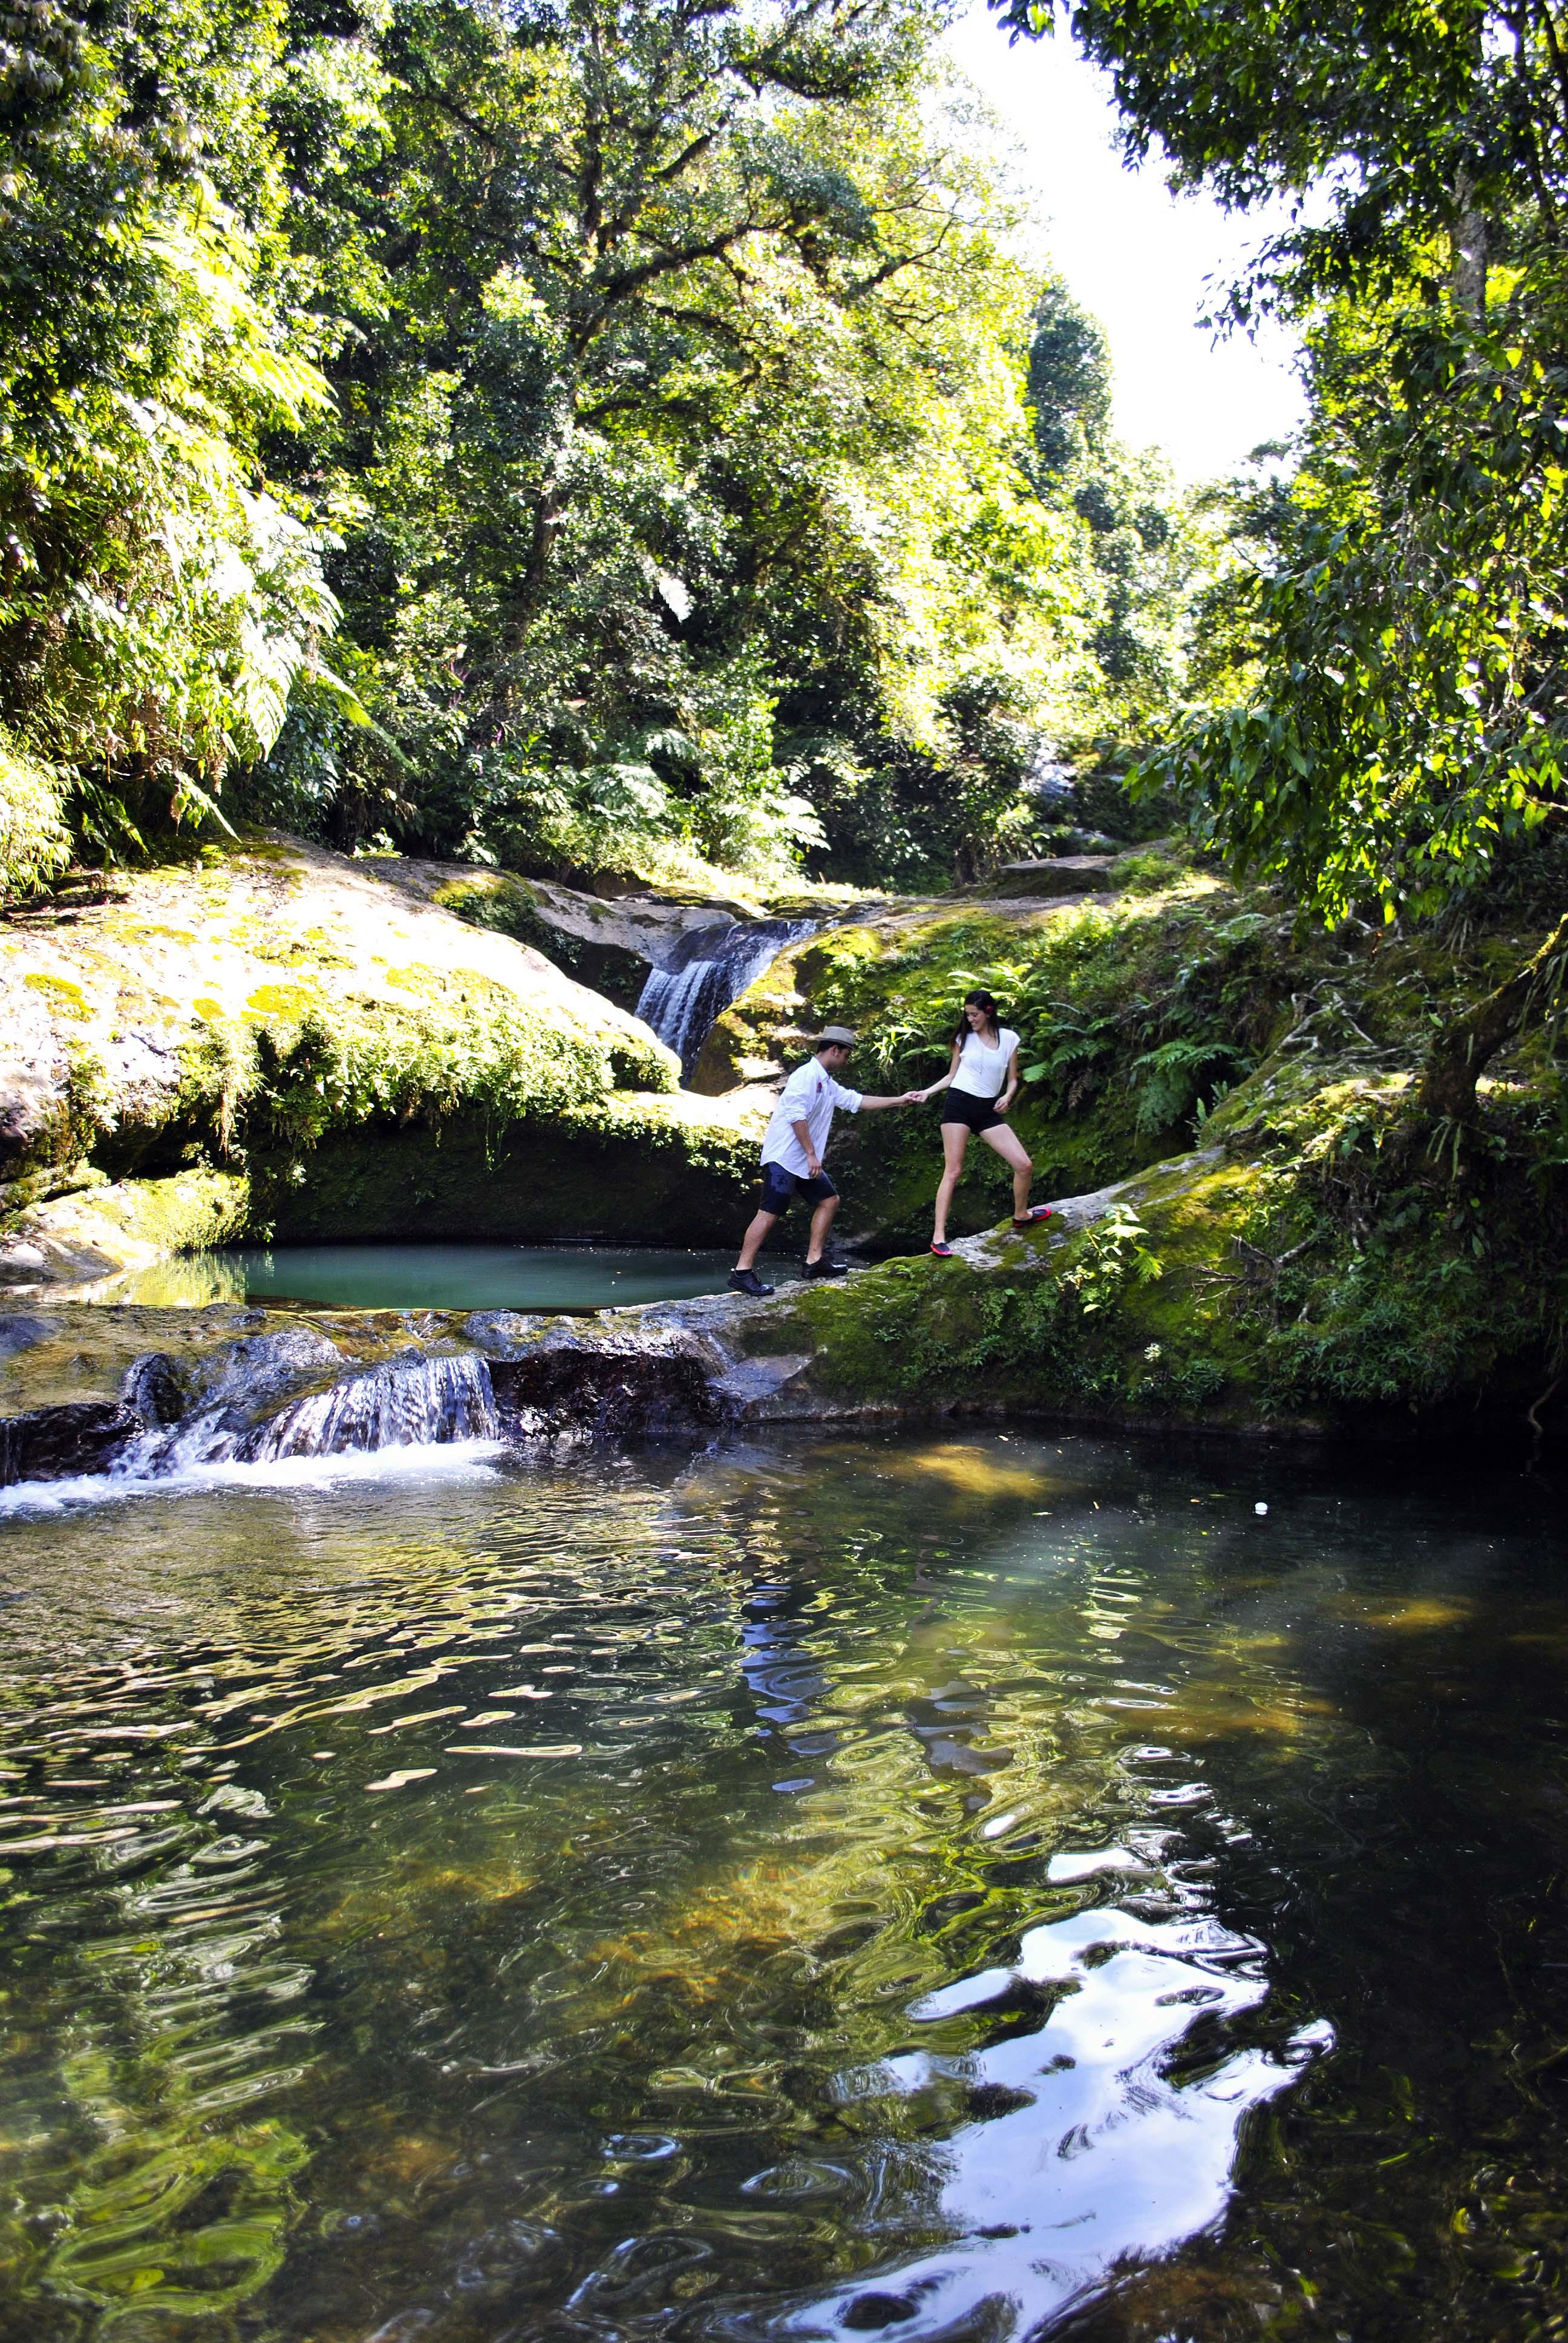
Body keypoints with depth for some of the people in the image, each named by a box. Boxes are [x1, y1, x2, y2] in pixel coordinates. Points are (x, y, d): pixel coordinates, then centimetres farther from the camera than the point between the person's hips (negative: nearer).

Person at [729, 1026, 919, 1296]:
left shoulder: (827, 1082, 19)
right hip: (783, 1158, -11)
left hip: (804, 1162, 11)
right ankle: (742, 1272, -15)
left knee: (829, 1200, 14)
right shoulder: (807, 1075, -13)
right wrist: (811, 1154, -21)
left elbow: (855, 1100, 26)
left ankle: (815, 1260, 16)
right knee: (769, 1212, -14)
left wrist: (898, 1101, 26)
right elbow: (796, 1115, -22)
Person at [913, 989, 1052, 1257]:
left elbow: (1012, 1079, 11)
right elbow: (952, 1076, 11)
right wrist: (927, 1092, -1)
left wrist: (1007, 1097, -9)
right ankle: (939, 1236, -9)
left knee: (1024, 1166, -3)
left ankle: (1020, 1215, 24)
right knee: (953, 1171, -8)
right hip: (959, 1104, -2)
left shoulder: (1009, 1038, 5)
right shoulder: (964, 1038, 5)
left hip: (988, 1110, 2)